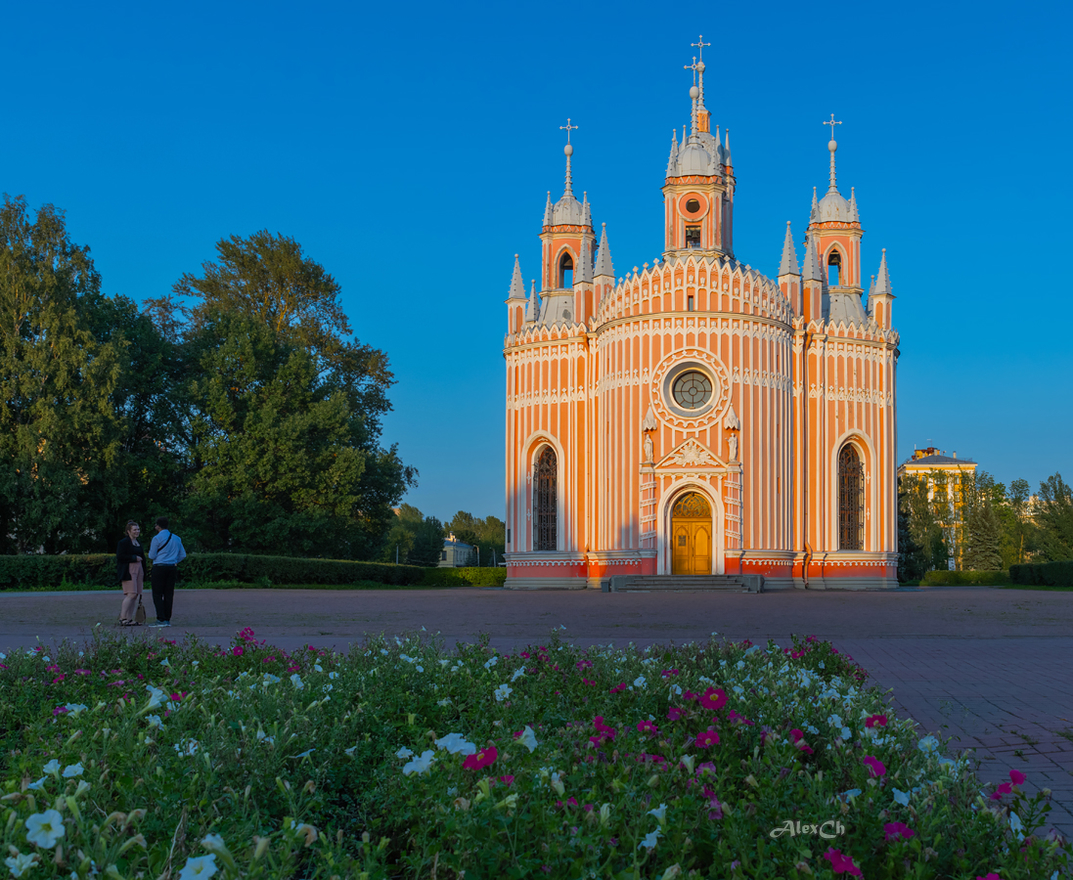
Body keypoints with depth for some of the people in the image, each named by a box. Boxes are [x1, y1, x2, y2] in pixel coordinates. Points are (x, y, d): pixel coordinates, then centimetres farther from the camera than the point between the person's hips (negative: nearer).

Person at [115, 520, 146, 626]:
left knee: (136, 595, 2)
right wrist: (134, 558, -14)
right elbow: (120, 557, -15)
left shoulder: (138, 543, 21)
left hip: (138, 570, 8)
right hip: (128, 571, -8)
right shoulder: (123, 542, -5)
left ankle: (129, 619, 4)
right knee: (131, 594, -16)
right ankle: (122, 618, -13)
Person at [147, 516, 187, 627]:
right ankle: (167, 619, 7)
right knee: (168, 594, 7)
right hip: (172, 568, 6)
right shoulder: (176, 538, 10)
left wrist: (151, 561, 16)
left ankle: (161, 619, -11)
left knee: (157, 594, -3)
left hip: (159, 568, -6)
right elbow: (183, 555, 14)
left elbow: (151, 556, -5)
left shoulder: (157, 538, -8)